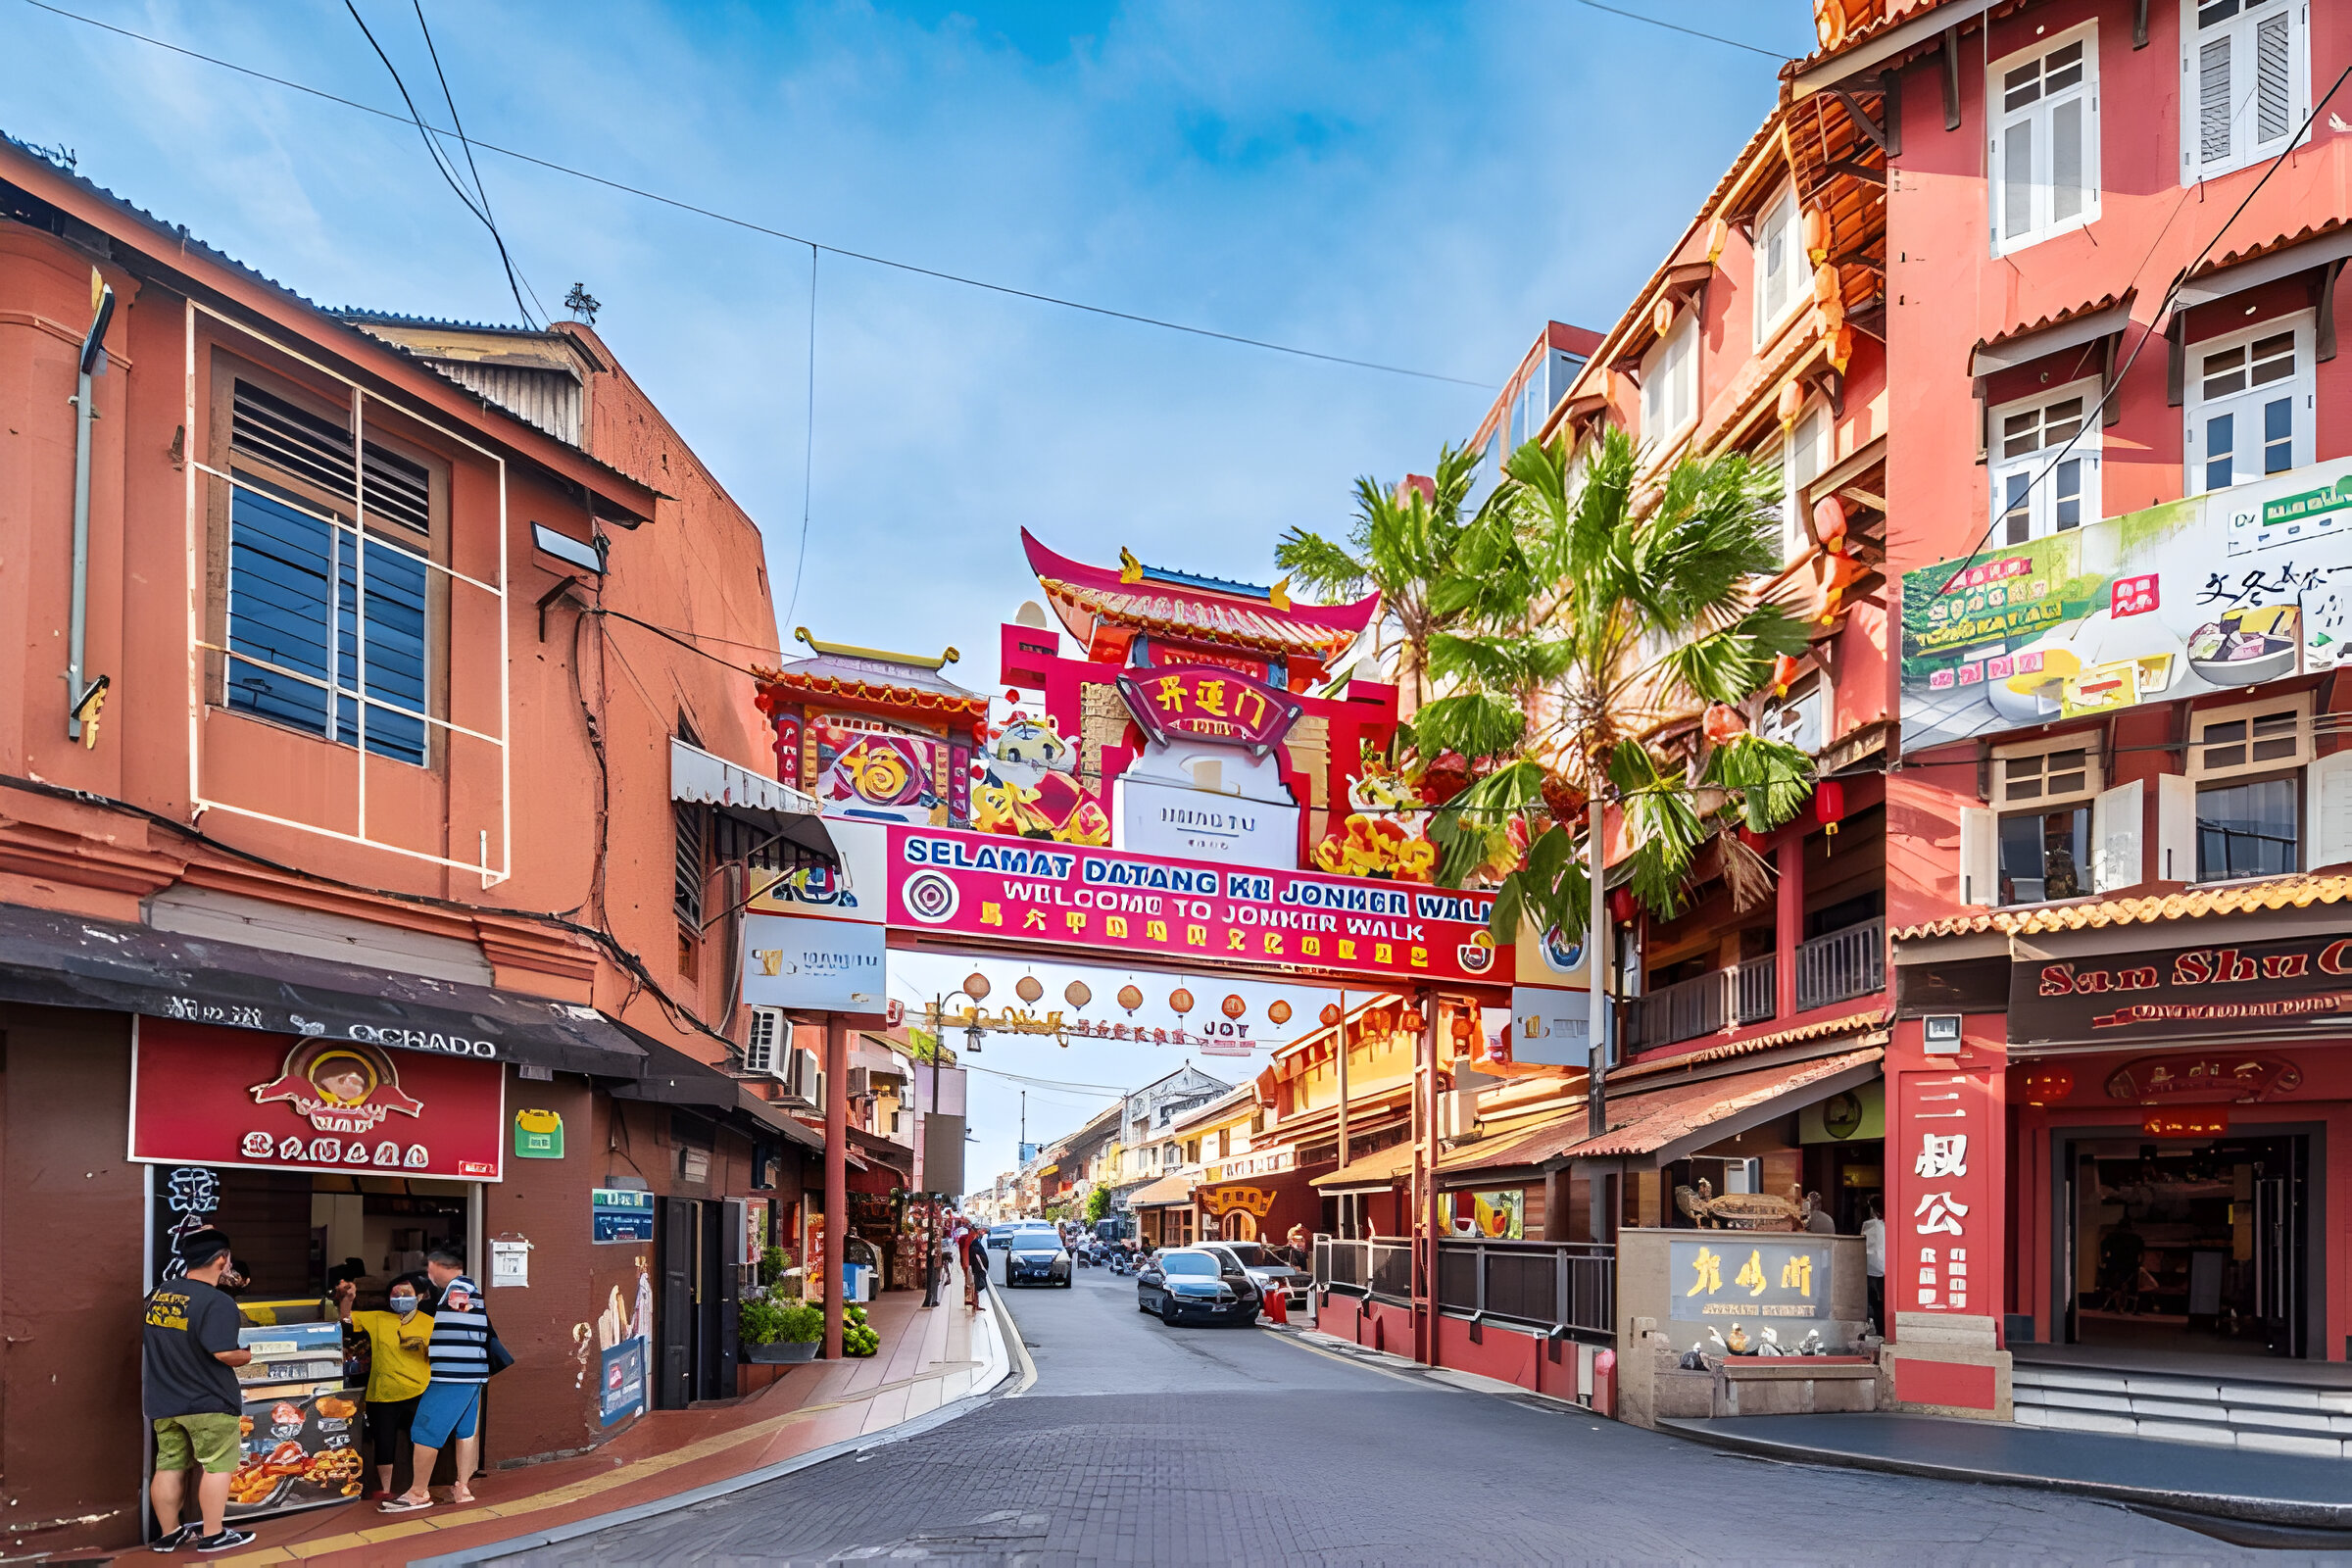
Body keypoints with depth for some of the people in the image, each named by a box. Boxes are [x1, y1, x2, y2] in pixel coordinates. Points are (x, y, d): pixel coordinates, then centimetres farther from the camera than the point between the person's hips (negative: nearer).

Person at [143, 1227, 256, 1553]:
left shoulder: (157, 1294, 4)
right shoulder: (217, 1302, -21)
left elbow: (146, 1340, 16)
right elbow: (225, 1353, -27)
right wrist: (248, 1355, -8)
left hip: (163, 1402, 7)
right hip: (209, 1402, -7)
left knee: (169, 1465, 14)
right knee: (218, 1465, 4)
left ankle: (170, 1533, 23)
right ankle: (213, 1535, 8)